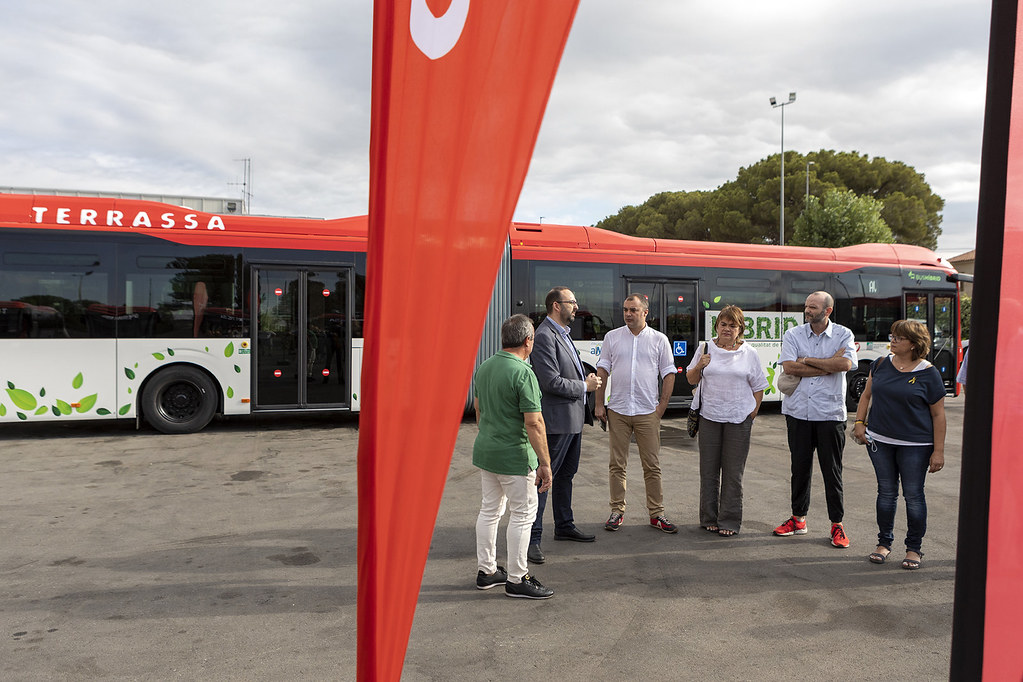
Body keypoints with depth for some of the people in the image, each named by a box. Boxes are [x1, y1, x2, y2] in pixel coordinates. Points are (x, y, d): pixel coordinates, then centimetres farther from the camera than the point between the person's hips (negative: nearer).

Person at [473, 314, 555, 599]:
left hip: (484, 449, 8)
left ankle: (487, 571, 27)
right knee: (523, 513, 4)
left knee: (490, 509, 17)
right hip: (514, 455, -8)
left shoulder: (484, 367, 5)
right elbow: (533, 422, -22)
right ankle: (517, 579, 11)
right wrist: (545, 463, -17)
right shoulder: (523, 373, -20)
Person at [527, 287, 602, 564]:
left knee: (565, 474, 20)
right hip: (556, 420, -10)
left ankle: (564, 526, 33)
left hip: (573, 418, 10)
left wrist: (585, 379, 7)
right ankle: (532, 538, 2)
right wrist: (584, 386, -13)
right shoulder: (545, 336, -18)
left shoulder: (563, 334, 15)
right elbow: (551, 382, -24)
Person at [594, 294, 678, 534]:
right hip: (617, 410, 1)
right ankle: (617, 511, 15)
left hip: (648, 412, -1)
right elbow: (603, 371, 8)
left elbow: (669, 373, 7)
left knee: (652, 466, 4)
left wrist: (662, 405, -1)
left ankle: (656, 514, 13)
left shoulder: (659, 340, 5)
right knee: (617, 464, 5)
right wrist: (599, 403, 1)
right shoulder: (612, 337, 7)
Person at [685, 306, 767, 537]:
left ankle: (730, 521, 11)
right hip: (709, 416, 1)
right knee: (709, 469, 6)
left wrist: (753, 412, 0)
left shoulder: (749, 353, 5)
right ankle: (709, 518, 18)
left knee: (733, 472, 2)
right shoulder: (706, 349, 7)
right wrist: (699, 366, -8)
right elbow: (691, 380, 12)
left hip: (739, 419, -1)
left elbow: (758, 387, 9)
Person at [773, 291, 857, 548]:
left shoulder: (843, 335, 1)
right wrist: (829, 364, -12)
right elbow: (790, 367, -12)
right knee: (800, 467, 10)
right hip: (798, 411, 2)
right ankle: (798, 519, 23)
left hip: (830, 413, -1)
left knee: (832, 470, 4)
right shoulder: (793, 335, 3)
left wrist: (807, 360, -12)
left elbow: (845, 364, -17)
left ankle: (837, 524, 16)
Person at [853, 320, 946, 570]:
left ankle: (914, 548, 19)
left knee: (913, 495, 4)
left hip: (915, 445, -3)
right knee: (886, 492, 11)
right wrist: (860, 422, 4)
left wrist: (939, 450, -8)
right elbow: (866, 395, 17)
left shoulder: (928, 373, -8)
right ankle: (884, 543, 24)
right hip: (880, 441, 4)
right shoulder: (881, 365, 5)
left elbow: (938, 414, -6)